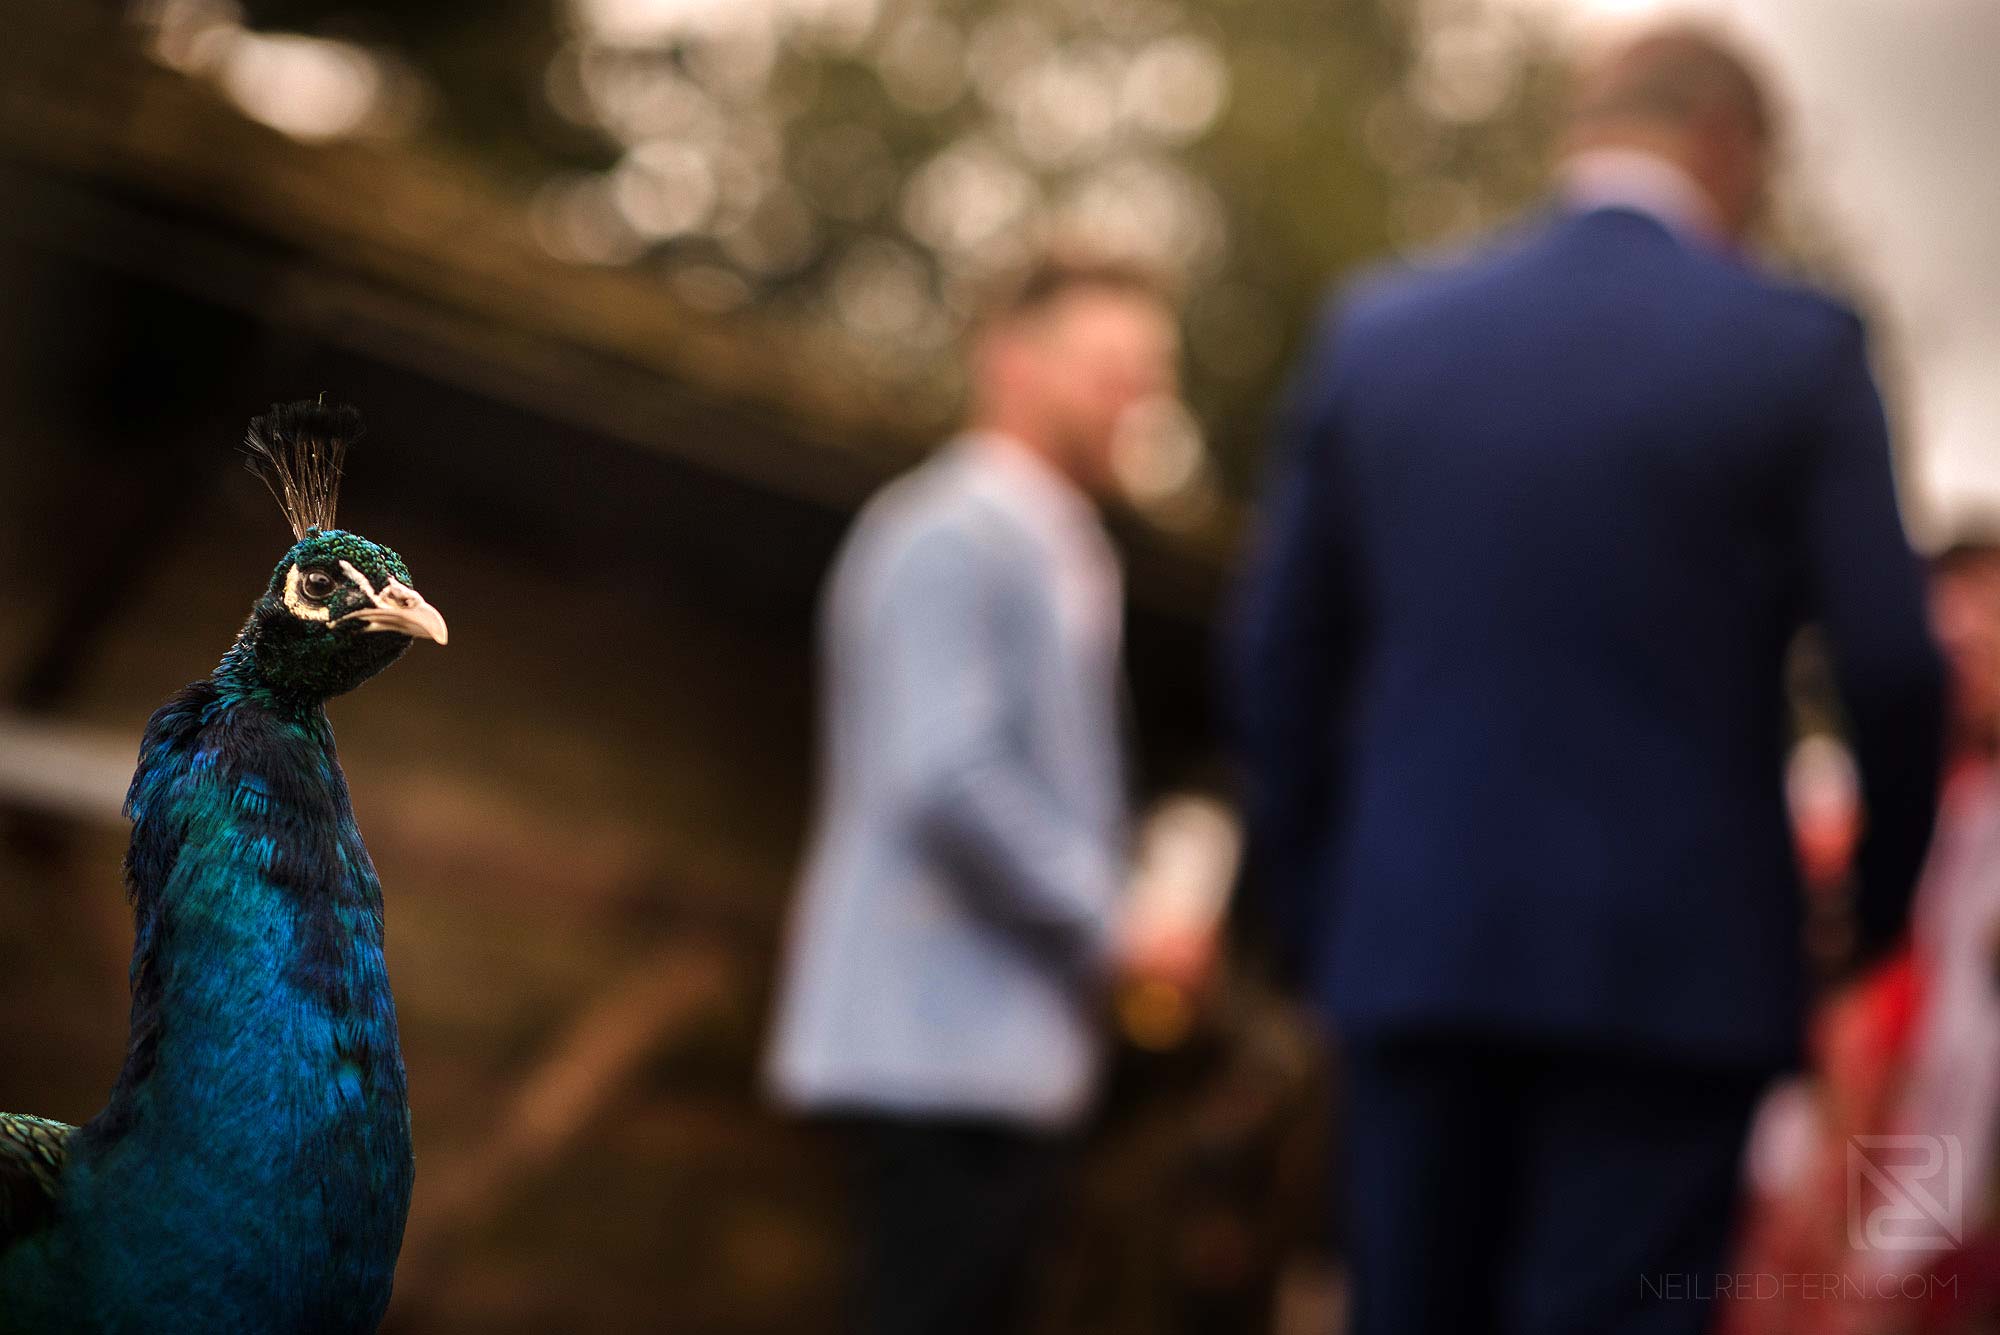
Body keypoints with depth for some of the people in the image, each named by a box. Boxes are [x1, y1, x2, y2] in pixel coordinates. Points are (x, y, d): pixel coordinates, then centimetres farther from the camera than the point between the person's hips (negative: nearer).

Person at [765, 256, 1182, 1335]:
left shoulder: (1049, 547, 19)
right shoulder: (956, 534, -11)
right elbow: (944, 780, -21)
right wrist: (1108, 926, -15)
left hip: (1011, 1050, 10)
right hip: (948, 1043, -10)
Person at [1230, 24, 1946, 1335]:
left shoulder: (1375, 332, 6)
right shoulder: (1794, 346, -4)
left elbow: (1279, 654, 8)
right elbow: (1892, 663, -5)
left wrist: (1321, 920, 17)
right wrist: (1884, 910, 10)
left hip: (1412, 948, 3)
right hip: (1672, 967, -3)